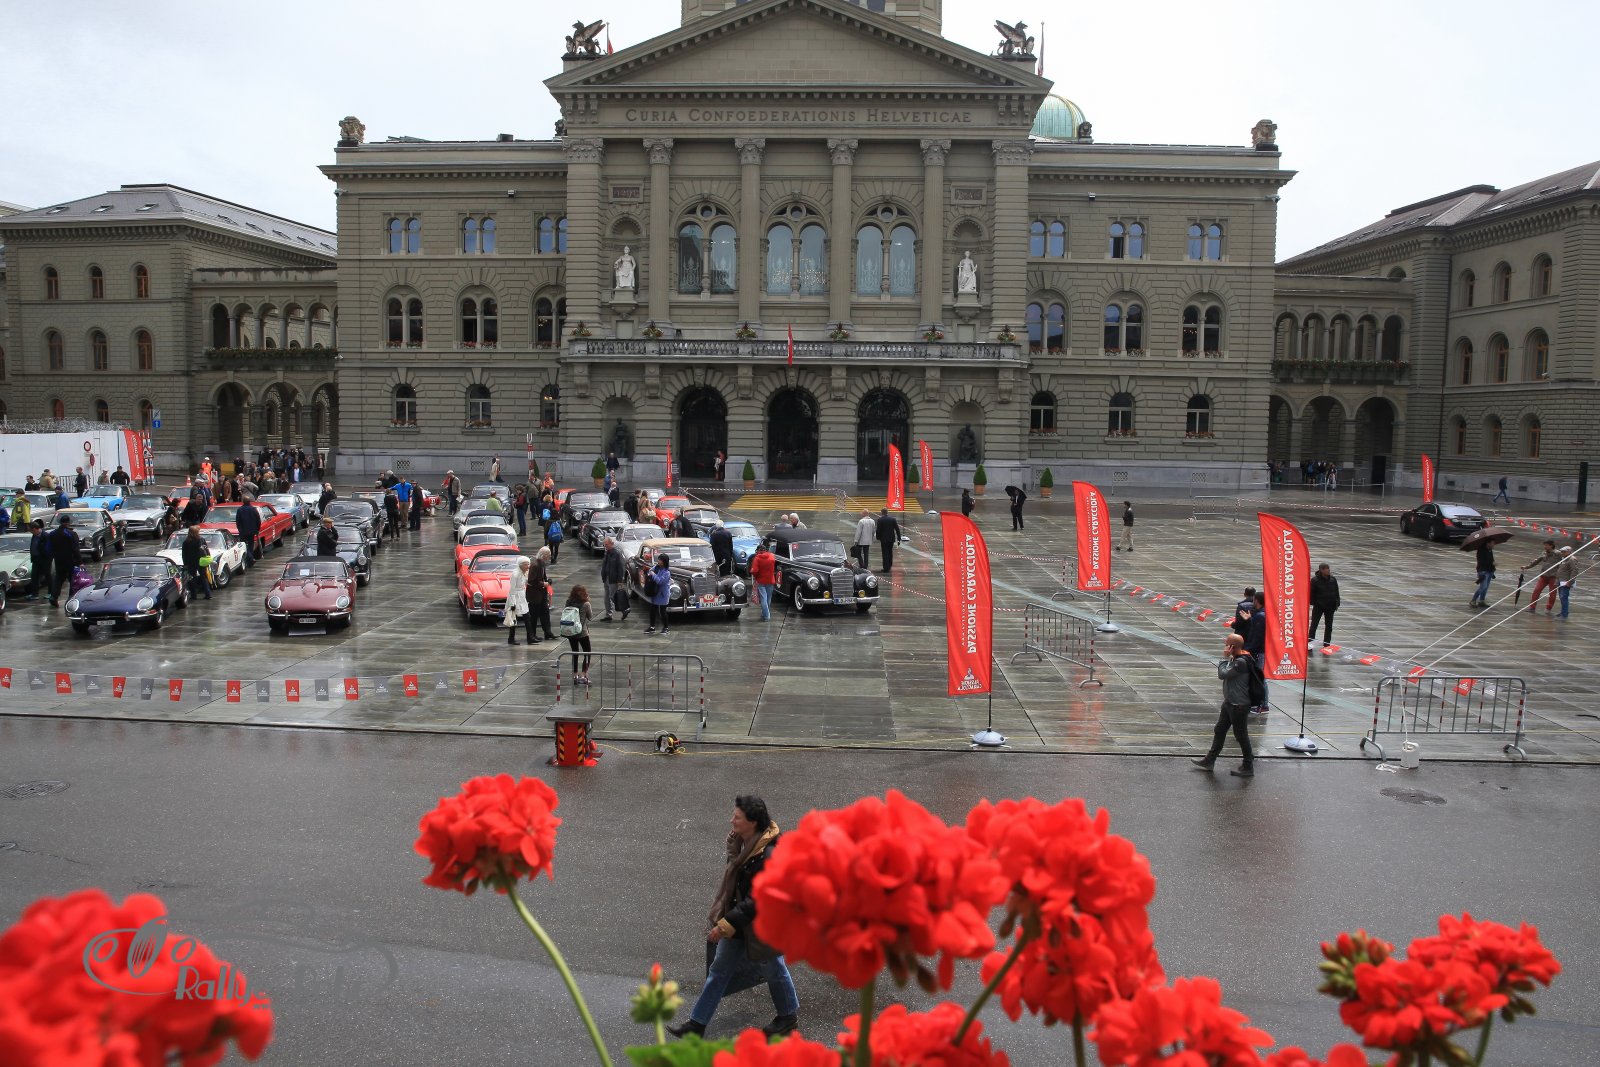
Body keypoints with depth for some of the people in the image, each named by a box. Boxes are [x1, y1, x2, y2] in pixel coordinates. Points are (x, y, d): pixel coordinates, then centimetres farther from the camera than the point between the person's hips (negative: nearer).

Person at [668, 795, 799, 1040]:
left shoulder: (768, 856, -32)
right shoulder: (743, 842, -5)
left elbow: (757, 901, -29)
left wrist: (726, 925, -26)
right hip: (737, 919, 8)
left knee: (772, 970, 16)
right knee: (719, 969, 15)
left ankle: (789, 1017, 41)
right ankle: (697, 1023, 26)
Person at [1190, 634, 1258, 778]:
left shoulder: (1241, 662, -25)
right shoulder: (1236, 659, 6)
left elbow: (1223, 674, -23)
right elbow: (1225, 674, 15)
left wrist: (1225, 657, -17)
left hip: (1239, 705, -10)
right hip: (1230, 702, 10)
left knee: (1241, 735, 2)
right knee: (1219, 731, 17)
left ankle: (1248, 767, 15)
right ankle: (1209, 761, 27)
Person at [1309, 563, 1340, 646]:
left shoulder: (1333, 579, 1)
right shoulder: (1315, 580, -12)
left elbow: (1336, 592, 8)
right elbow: (1312, 592, -7)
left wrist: (1336, 604, 5)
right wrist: (1313, 603, -10)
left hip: (1330, 606, 4)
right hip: (1318, 606, -4)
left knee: (1329, 626, 10)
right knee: (1314, 624, -2)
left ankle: (1327, 644, 20)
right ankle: (1309, 642, 4)